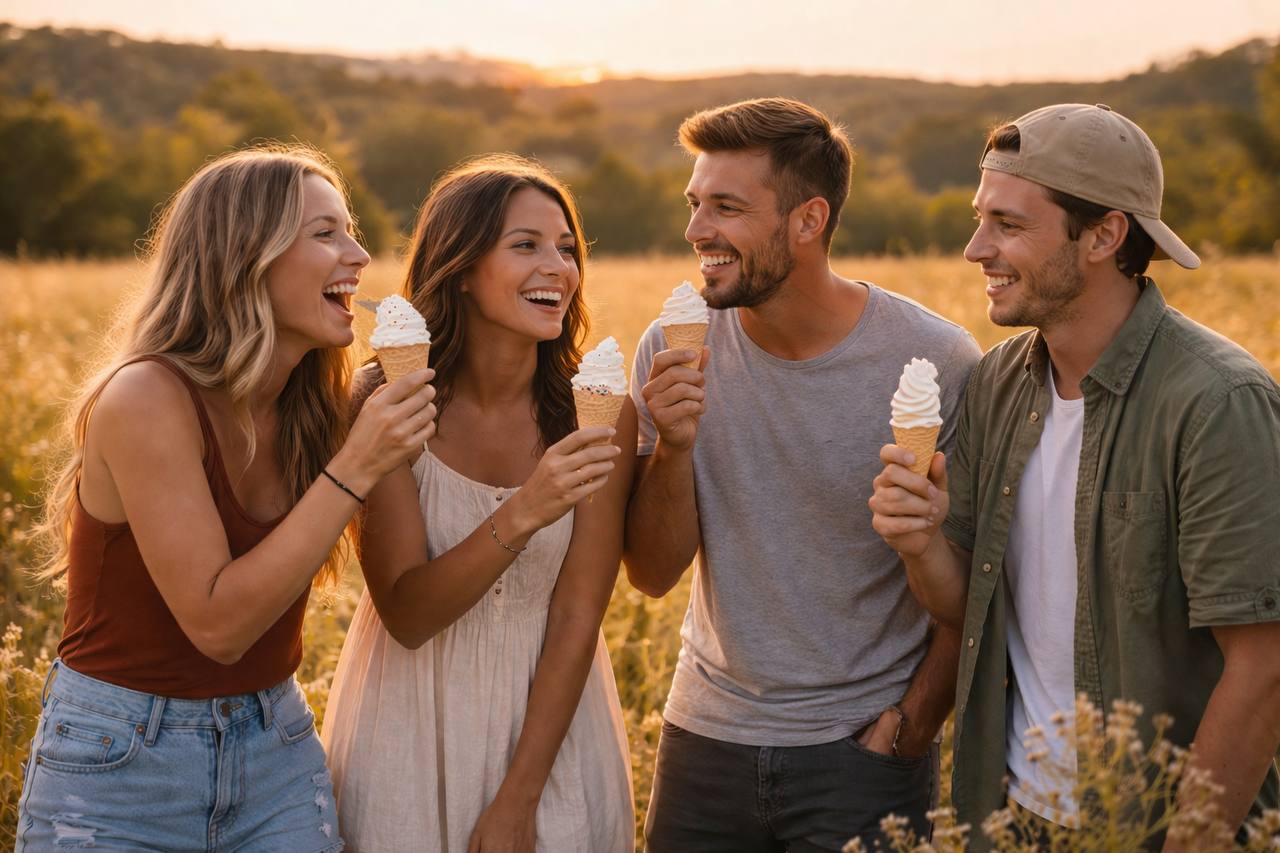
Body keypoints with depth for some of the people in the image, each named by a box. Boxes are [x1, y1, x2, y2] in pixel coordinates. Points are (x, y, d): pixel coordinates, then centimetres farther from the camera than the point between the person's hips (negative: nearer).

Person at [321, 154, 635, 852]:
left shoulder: (596, 410, -13)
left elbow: (577, 616, -11)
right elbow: (406, 616, -18)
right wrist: (522, 516, -33)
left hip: (550, 721, 1)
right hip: (412, 722, -1)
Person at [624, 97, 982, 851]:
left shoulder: (939, 363, -15)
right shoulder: (676, 349, -5)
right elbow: (653, 575, -4)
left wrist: (906, 732, -9)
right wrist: (672, 449, -20)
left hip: (864, 749, -3)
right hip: (706, 741, 3)